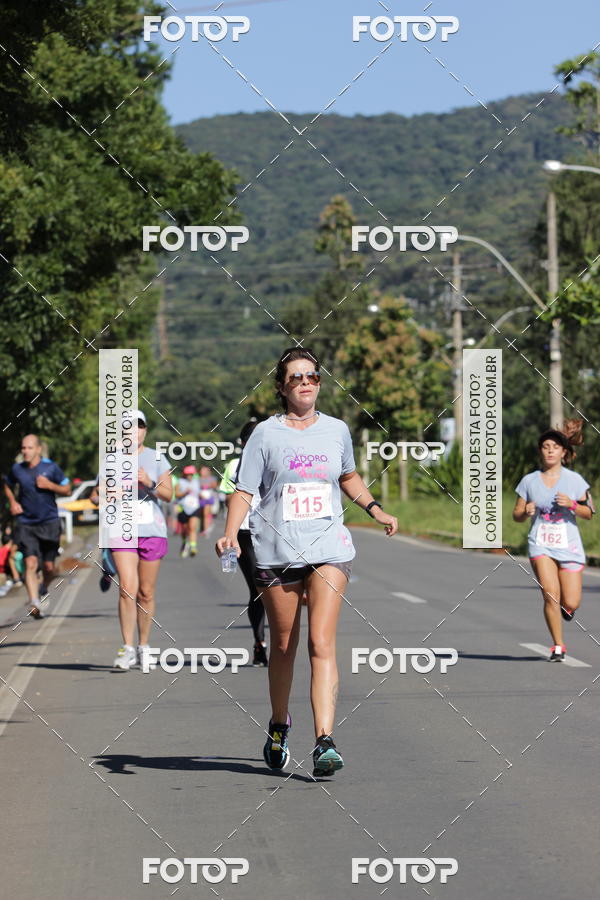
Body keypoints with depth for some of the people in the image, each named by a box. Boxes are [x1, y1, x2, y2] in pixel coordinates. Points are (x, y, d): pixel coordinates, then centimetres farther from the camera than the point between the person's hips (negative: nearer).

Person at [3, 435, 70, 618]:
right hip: (26, 524, 0)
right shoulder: (17, 469, 2)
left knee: (49, 566, 6)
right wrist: (12, 502, 4)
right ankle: (34, 604, -22)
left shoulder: (51, 467, -4)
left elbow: (67, 490, 3)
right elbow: (7, 486, 22)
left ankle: (44, 589, 38)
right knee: (30, 563, -16)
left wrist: (50, 485, -14)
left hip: (49, 522, 0)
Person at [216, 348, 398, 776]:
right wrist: (230, 533, -16)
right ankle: (279, 725, 34)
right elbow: (244, 491, 0)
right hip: (276, 551, 0)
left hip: (328, 548, 1)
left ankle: (325, 740, -20)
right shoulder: (266, 434, 0)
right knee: (283, 645, 10)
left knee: (322, 643, -13)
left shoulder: (337, 430, 9)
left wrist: (375, 508, 13)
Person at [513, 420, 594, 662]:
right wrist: (526, 512, -12)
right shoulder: (529, 481, 5)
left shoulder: (574, 480, 2)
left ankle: (564, 607, 35)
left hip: (569, 545, 0)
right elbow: (517, 515, 11)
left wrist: (572, 504, -15)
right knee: (551, 594, -20)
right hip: (541, 544, 0)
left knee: (570, 604, -4)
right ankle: (558, 647, -8)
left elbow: (589, 513, 4)